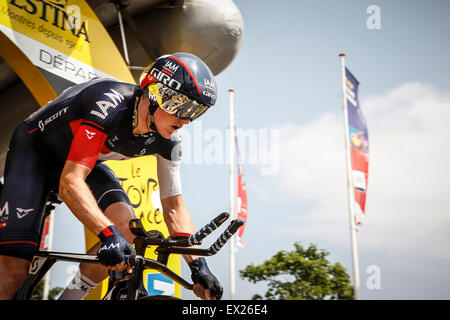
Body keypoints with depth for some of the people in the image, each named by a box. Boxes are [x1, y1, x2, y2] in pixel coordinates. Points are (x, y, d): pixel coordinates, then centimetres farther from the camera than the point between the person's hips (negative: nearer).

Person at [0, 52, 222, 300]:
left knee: (126, 229, -21)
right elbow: (70, 182, -41)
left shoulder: (167, 141, -16)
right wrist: (108, 233, -53)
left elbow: (174, 206, -10)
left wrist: (198, 265, -20)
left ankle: (70, 296, -3)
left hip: (87, 162, 6)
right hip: (34, 150, -5)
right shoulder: (112, 105, -36)